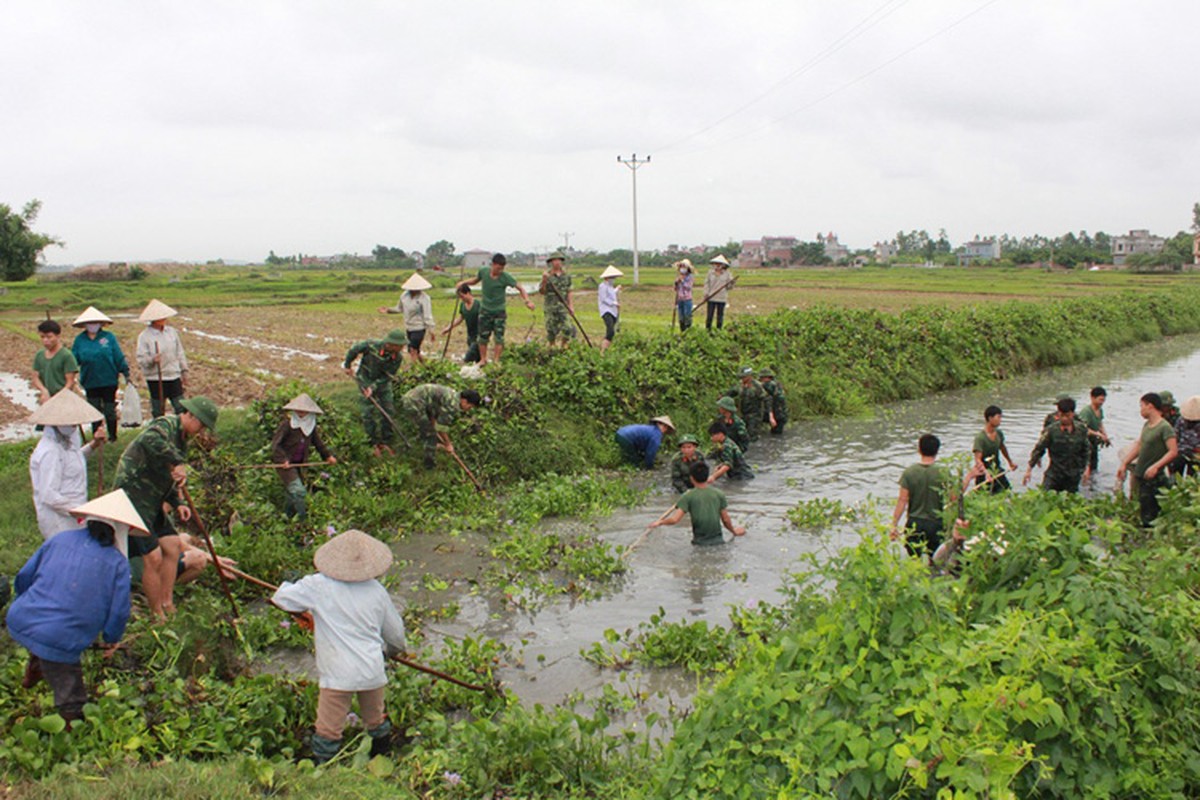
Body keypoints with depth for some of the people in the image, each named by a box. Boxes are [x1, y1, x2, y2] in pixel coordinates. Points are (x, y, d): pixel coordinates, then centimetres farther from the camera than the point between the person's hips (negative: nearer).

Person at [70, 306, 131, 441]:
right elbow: (74, 359, 5)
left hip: (109, 381, -2)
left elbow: (119, 357, 0)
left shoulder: (109, 337, -2)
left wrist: (126, 373, -3)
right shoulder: (79, 340, 4)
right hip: (90, 383, 2)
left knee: (109, 410, 5)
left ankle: (112, 436, 20)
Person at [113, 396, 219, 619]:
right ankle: (158, 617, 4)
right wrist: (177, 463, -39)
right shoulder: (165, 426, -16)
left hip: (152, 503, 10)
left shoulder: (181, 439, 14)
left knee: (173, 546, 11)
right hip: (133, 498, -10)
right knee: (153, 557, -8)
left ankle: (167, 605, 21)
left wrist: (176, 504, 10)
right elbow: (149, 440, -43)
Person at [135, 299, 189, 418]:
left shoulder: (172, 332, 7)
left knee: (181, 409, 4)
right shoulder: (144, 336, -7)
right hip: (155, 379, -4)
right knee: (158, 411, 6)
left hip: (174, 377, 4)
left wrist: (184, 370, 15)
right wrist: (152, 360, -31)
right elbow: (140, 358, -12)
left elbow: (180, 353, 15)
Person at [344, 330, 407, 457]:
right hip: (366, 379, -3)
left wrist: (373, 387, -24)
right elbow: (353, 350, -10)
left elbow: (387, 377, -14)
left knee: (389, 412, 1)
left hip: (383, 382, 3)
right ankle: (376, 443, 6)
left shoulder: (398, 357, -19)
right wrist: (347, 366, 5)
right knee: (369, 412, -5)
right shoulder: (372, 345, -29)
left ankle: (386, 442, 15)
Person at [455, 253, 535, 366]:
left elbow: (520, 288, -10)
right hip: (485, 310, 2)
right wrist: (463, 283, -3)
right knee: (483, 336, 6)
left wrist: (527, 301, -25)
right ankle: (483, 359, 19)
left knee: (499, 337, -5)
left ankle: (497, 360, 5)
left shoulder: (505, 277, -15)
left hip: (499, 311, -2)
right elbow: (475, 280, 14)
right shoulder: (483, 271, -7)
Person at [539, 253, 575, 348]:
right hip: (550, 307, -2)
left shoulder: (566, 275, 8)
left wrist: (571, 306, 1)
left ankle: (563, 347, 10)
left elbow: (569, 292, 10)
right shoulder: (547, 275, -1)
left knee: (568, 328, -10)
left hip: (563, 306, 2)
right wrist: (544, 281, -20)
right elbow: (541, 292, -4)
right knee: (551, 330, 1)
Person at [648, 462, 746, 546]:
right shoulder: (719, 493, 4)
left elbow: (674, 519, -10)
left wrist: (659, 522, 9)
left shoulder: (688, 496, -4)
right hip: (718, 540, 2)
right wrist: (733, 531, 27)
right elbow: (725, 520, 8)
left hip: (700, 542, -2)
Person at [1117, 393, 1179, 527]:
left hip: (1154, 478, -9)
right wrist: (1124, 464, 15)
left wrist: (1155, 466, -28)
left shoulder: (1165, 427, -16)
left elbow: (1173, 452, -21)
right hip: (1141, 475, 9)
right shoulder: (1146, 425, 10)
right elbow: (1138, 446, 18)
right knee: (1143, 508, 17)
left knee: (1151, 516, -5)